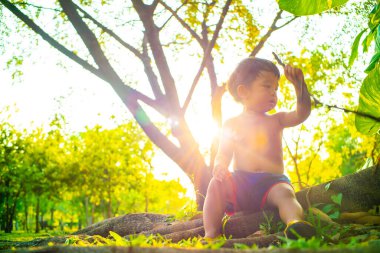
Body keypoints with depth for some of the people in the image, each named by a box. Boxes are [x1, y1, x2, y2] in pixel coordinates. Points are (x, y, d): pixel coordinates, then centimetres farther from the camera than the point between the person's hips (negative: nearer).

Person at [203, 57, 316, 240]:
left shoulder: (276, 120, 18)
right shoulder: (232, 125, 15)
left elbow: (301, 114, 1)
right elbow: (223, 155, 13)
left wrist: (299, 84, -11)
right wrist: (219, 166, -12)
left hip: (272, 181, 0)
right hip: (241, 182, 1)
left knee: (284, 192, -32)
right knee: (216, 183, -26)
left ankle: (295, 223, -59)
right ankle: (211, 234, -27)